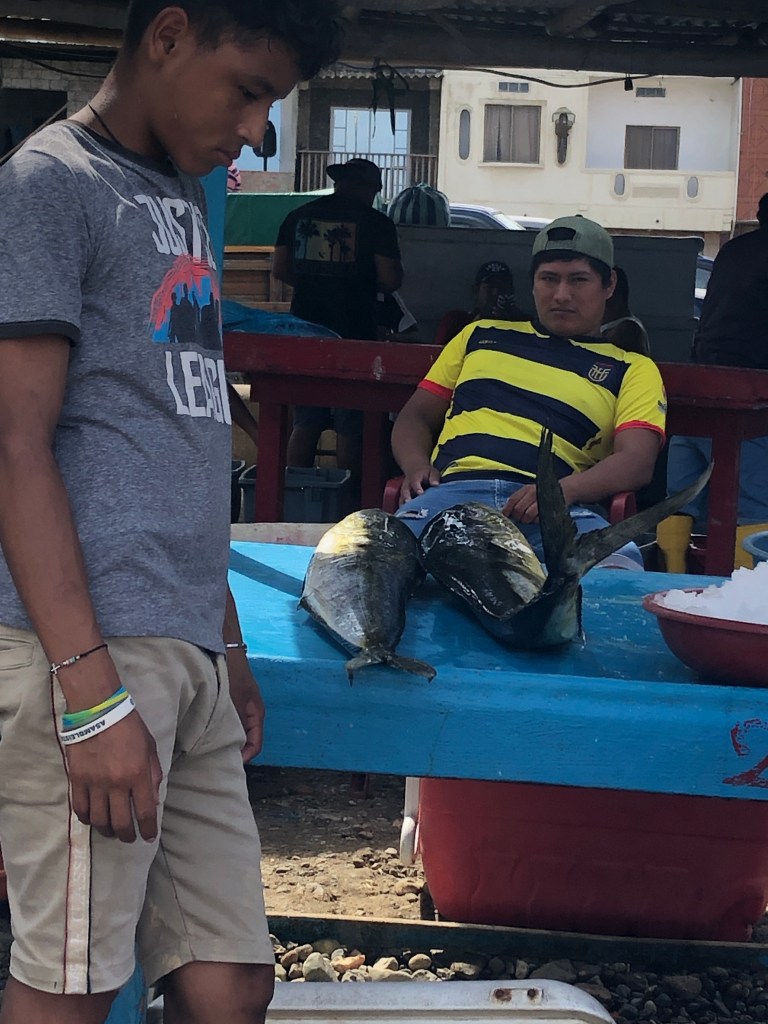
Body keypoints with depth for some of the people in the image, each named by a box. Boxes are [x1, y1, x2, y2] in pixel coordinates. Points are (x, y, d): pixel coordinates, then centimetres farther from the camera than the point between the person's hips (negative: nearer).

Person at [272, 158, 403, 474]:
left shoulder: (298, 216, 7)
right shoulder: (375, 222, -6)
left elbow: (280, 269, 11)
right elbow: (390, 279, -9)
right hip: (353, 333, -4)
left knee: (305, 422, 10)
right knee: (350, 426, 2)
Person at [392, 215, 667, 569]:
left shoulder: (631, 370, 22)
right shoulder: (481, 335, 30)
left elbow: (636, 462, 5)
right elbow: (416, 416, 30)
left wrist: (564, 490, -17)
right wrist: (416, 466, 4)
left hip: (549, 508, -1)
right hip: (454, 490, 1)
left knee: (617, 569, -37)